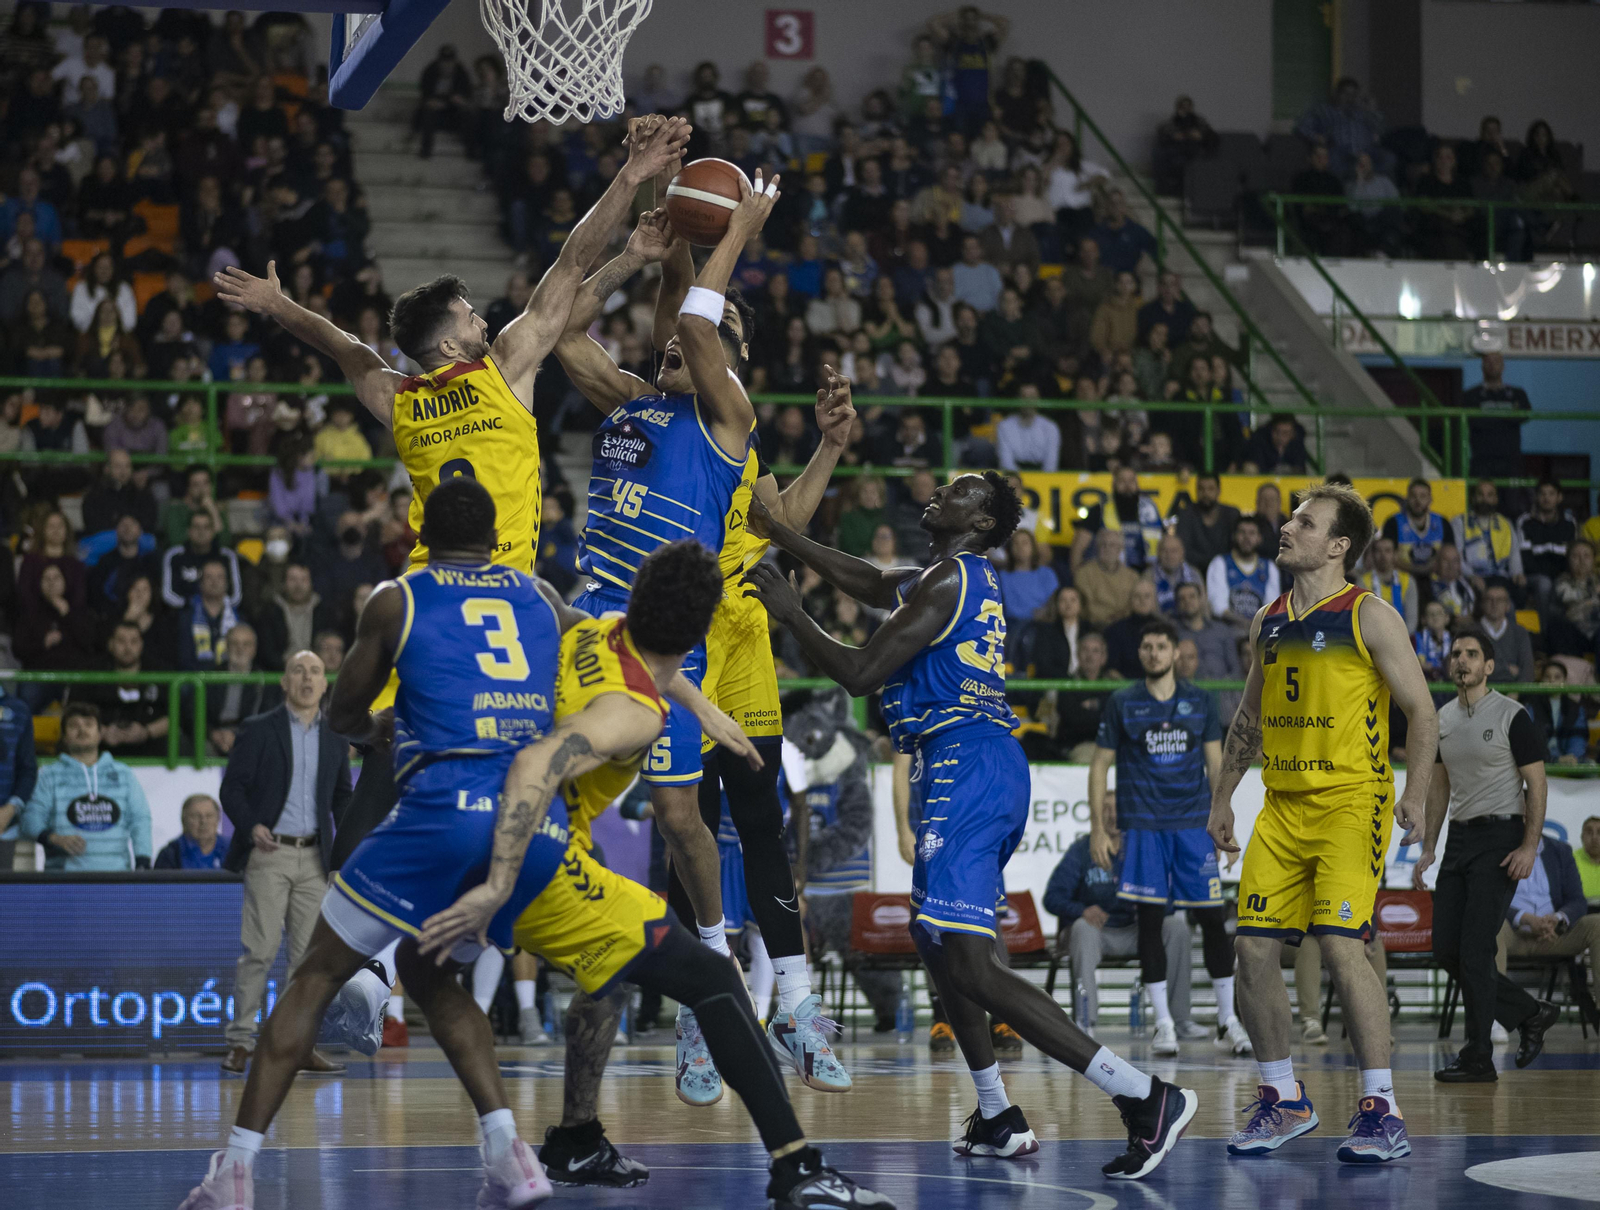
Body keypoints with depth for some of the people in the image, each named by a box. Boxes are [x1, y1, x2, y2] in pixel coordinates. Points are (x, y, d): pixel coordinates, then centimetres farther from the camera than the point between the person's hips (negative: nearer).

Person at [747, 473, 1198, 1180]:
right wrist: (778, 536, 40)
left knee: (970, 965, -17)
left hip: (967, 772, -11)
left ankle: (1145, 1097, -25)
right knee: (935, 939, 24)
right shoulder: (963, 577, 21)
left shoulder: (948, 580, -10)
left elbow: (861, 673, -13)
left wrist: (790, 614, -2)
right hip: (986, 770, 11)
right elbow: (872, 583, 37)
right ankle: (998, 1122, 27)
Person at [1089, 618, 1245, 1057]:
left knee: (1212, 919, -1)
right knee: (1149, 921, -3)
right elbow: (1099, 766, 5)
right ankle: (1163, 1023, 5)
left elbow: (1215, 764, 12)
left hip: (1194, 824, 1)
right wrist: (1098, 828, -2)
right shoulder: (1121, 704, 3)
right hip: (1142, 827, -1)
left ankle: (1227, 1021, 6)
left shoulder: (1200, 703, 8)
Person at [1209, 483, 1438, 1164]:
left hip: (1351, 802, -6)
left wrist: (1415, 794, -18)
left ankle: (1381, 1112, -12)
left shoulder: (1369, 617, -5)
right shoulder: (1268, 622, 14)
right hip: (1282, 806, 7)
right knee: (1254, 950, 1)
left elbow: (1421, 712, -6)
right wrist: (1222, 798, 23)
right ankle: (1283, 1101, 16)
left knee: (1341, 945, -18)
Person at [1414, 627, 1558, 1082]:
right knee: (1446, 948, 3)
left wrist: (1529, 846, -17)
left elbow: (1536, 784, -8)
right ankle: (1529, 1014, 20)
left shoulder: (1512, 716, -8)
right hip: (1459, 839, 7)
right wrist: (1428, 849, 14)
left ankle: (1478, 1059, -4)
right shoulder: (1442, 719, 12)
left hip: (1500, 837, -7)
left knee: (1475, 950, -12)